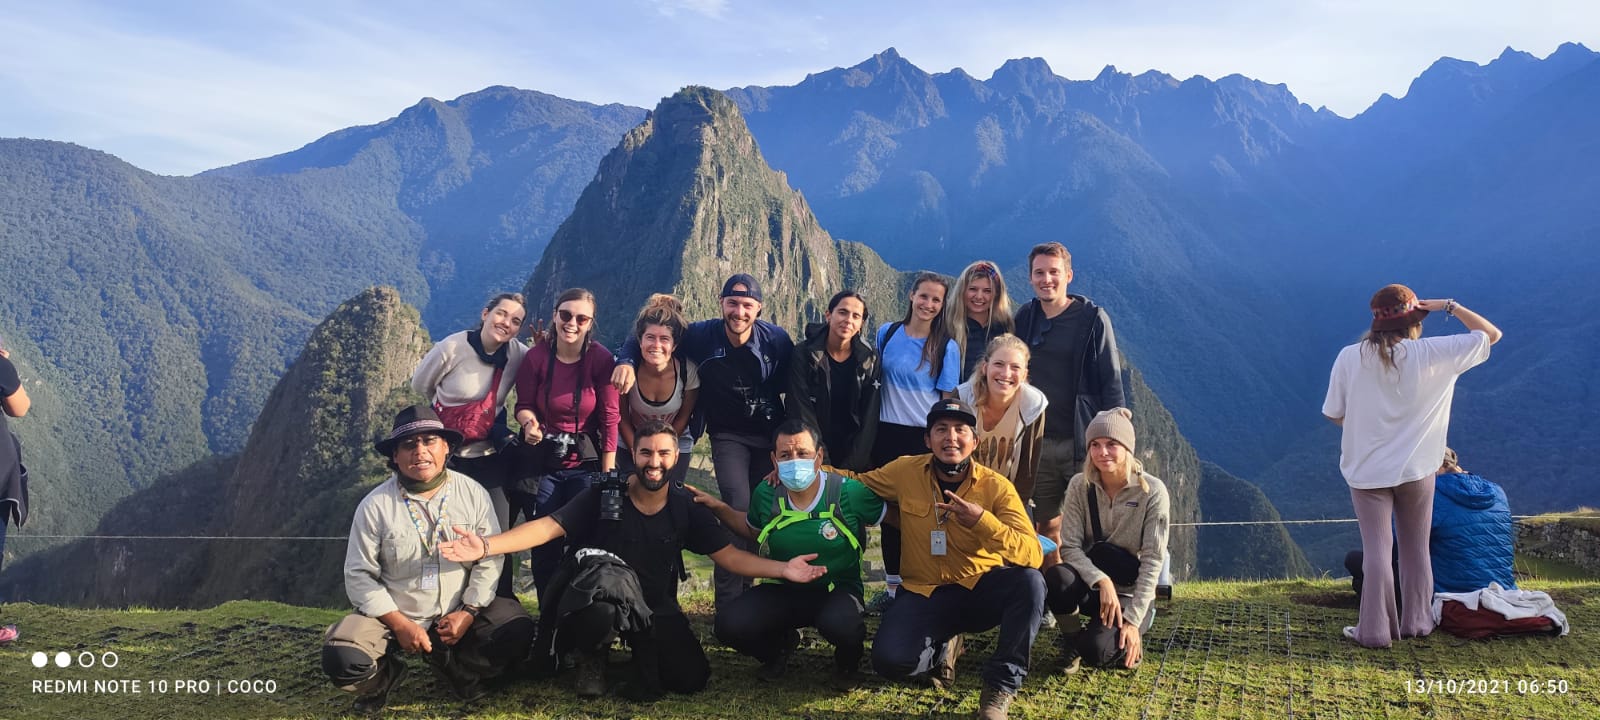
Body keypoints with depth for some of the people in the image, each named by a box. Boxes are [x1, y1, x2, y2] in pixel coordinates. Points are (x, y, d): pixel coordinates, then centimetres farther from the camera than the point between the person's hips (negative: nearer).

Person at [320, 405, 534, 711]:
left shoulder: (474, 494, -4)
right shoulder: (375, 505, -8)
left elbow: (490, 561, -4)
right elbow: (359, 575, -7)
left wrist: (468, 612, -15)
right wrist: (399, 623, -16)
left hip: (459, 614, 1)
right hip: (392, 616, -1)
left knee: (518, 632, -21)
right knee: (342, 660, -27)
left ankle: (456, 669, 7)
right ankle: (386, 674, 10)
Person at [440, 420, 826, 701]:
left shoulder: (687, 507, -4)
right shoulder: (603, 494, -12)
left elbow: (729, 555, -3)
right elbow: (549, 526, -18)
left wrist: (782, 568, -18)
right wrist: (486, 545, -32)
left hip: (655, 606, 3)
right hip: (597, 597, -3)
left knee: (691, 678, -12)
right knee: (600, 615, -39)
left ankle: (642, 650, 19)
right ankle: (592, 659, -2)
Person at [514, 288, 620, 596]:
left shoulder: (602, 359, -10)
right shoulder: (536, 357, -7)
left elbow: (609, 418, -9)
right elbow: (524, 405, 5)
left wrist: (607, 476, -10)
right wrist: (529, 422, -20)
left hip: (585, 463, -1)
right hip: (542, 462, 1)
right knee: (544, 544, 6)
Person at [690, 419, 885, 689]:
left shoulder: (850, 492, -15)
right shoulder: (766, 494, -5)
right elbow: (752, 529, 19)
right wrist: (718, 508, 5)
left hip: (837, 589, -3)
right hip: (781, 591, 3)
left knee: (840, 624, -39)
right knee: (729, 625, -23)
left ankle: (848, 661, 3)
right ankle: (780, 645, 15)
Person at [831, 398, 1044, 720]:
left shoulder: (997, 487, -11)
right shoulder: (905, 471, -5)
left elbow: (1033, 555, -22)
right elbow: (856, 482, 14)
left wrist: (983, 520, -37)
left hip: (981, 589, 0)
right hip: (925, 594, 1)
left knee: (1029, 580, -31)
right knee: (890, 660, -26)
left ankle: (1000, 686, -12)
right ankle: (942, 645, 13)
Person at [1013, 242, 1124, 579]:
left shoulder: (1093, 319, -3)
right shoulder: (1025, 318, 9)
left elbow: (1112, 383, -4)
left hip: (1082, 442, -4)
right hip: (1037, 443, 4)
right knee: (1046, 527, 9)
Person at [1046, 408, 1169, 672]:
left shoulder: (1153, 491, -13)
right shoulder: (1080, 485, -6)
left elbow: (1152, 561, -14)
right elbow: (1069, 547, -12)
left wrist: (1133, 620, -20)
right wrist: (1102, 581, -30)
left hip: (1130, 594, -2)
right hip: (1089, 584, 2)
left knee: (1097, 650, -29)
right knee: (1057, 578, -33)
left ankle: (1131, 641, 8)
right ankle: (1072, 641, -3)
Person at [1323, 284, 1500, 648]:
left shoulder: (1350, 357, -9)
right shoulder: (1432, 353, -9)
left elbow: (1335, 416, -2)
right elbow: (1491, 334, 2)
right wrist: (1448, 305, 6)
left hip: (1367, 470, 0)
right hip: (1416, 468, 1)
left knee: (1376, 548, 5)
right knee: (1415, 547, 16)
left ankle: (1375, 629, 5)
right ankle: (1416, 622, 26)